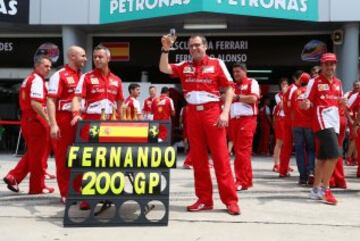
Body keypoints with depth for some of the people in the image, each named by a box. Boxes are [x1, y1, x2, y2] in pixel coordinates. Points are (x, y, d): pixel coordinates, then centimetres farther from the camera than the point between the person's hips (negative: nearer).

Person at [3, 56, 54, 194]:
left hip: (27, 119, 9)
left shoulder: (28, 79, 17)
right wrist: (47, 120, -20)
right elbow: (35, 103, -25)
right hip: (36, 121, -9)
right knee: (39, 155, 1)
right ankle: (38, 187, 10)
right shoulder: (37, 80, -13)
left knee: (32, 153, 18)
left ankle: (13, 177, 11)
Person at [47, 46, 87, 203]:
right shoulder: (59, 75, -7)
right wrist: (53, 124, -22)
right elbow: (50, 101, -13)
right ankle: (65, 194, 9)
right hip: (64, 120, -7)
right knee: (63, 158, 1)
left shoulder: (82, 77, 14)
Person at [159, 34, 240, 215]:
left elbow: (229, 89, 1)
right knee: (198, 158, 6)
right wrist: (165, 49, -10)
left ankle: (230, 200, 2)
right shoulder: (184, 66, 12)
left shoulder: (217, 63, 3)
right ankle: (204, 199, 14)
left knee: (220, 156, -4)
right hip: (192, 114, 4)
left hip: (212, 112, -3)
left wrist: (225, 112, -10)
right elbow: (164, 69, 2)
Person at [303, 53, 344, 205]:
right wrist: (306, 104, -28)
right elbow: (306, 102, -4)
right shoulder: (315, 82, -3)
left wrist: (343, 103, 1)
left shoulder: (338, 83, 15)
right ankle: (325, 189, -10)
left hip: (334, 122, 7)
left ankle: (316, 189, 18)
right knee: (334, 154, -18)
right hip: (322, 122, -7)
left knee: (322, 157, 10)